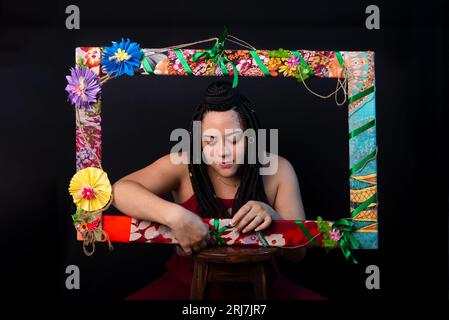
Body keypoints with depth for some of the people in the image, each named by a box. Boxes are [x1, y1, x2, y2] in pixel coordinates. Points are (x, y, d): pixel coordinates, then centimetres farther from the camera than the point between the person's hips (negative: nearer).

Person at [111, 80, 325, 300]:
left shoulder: (277, 170, -13)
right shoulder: (183, 166, -14)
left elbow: (298, 253, -9)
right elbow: (119, 191, -25)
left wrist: (272, 217, -31)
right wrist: (174, 215, -41)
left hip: (258, 284, 2)